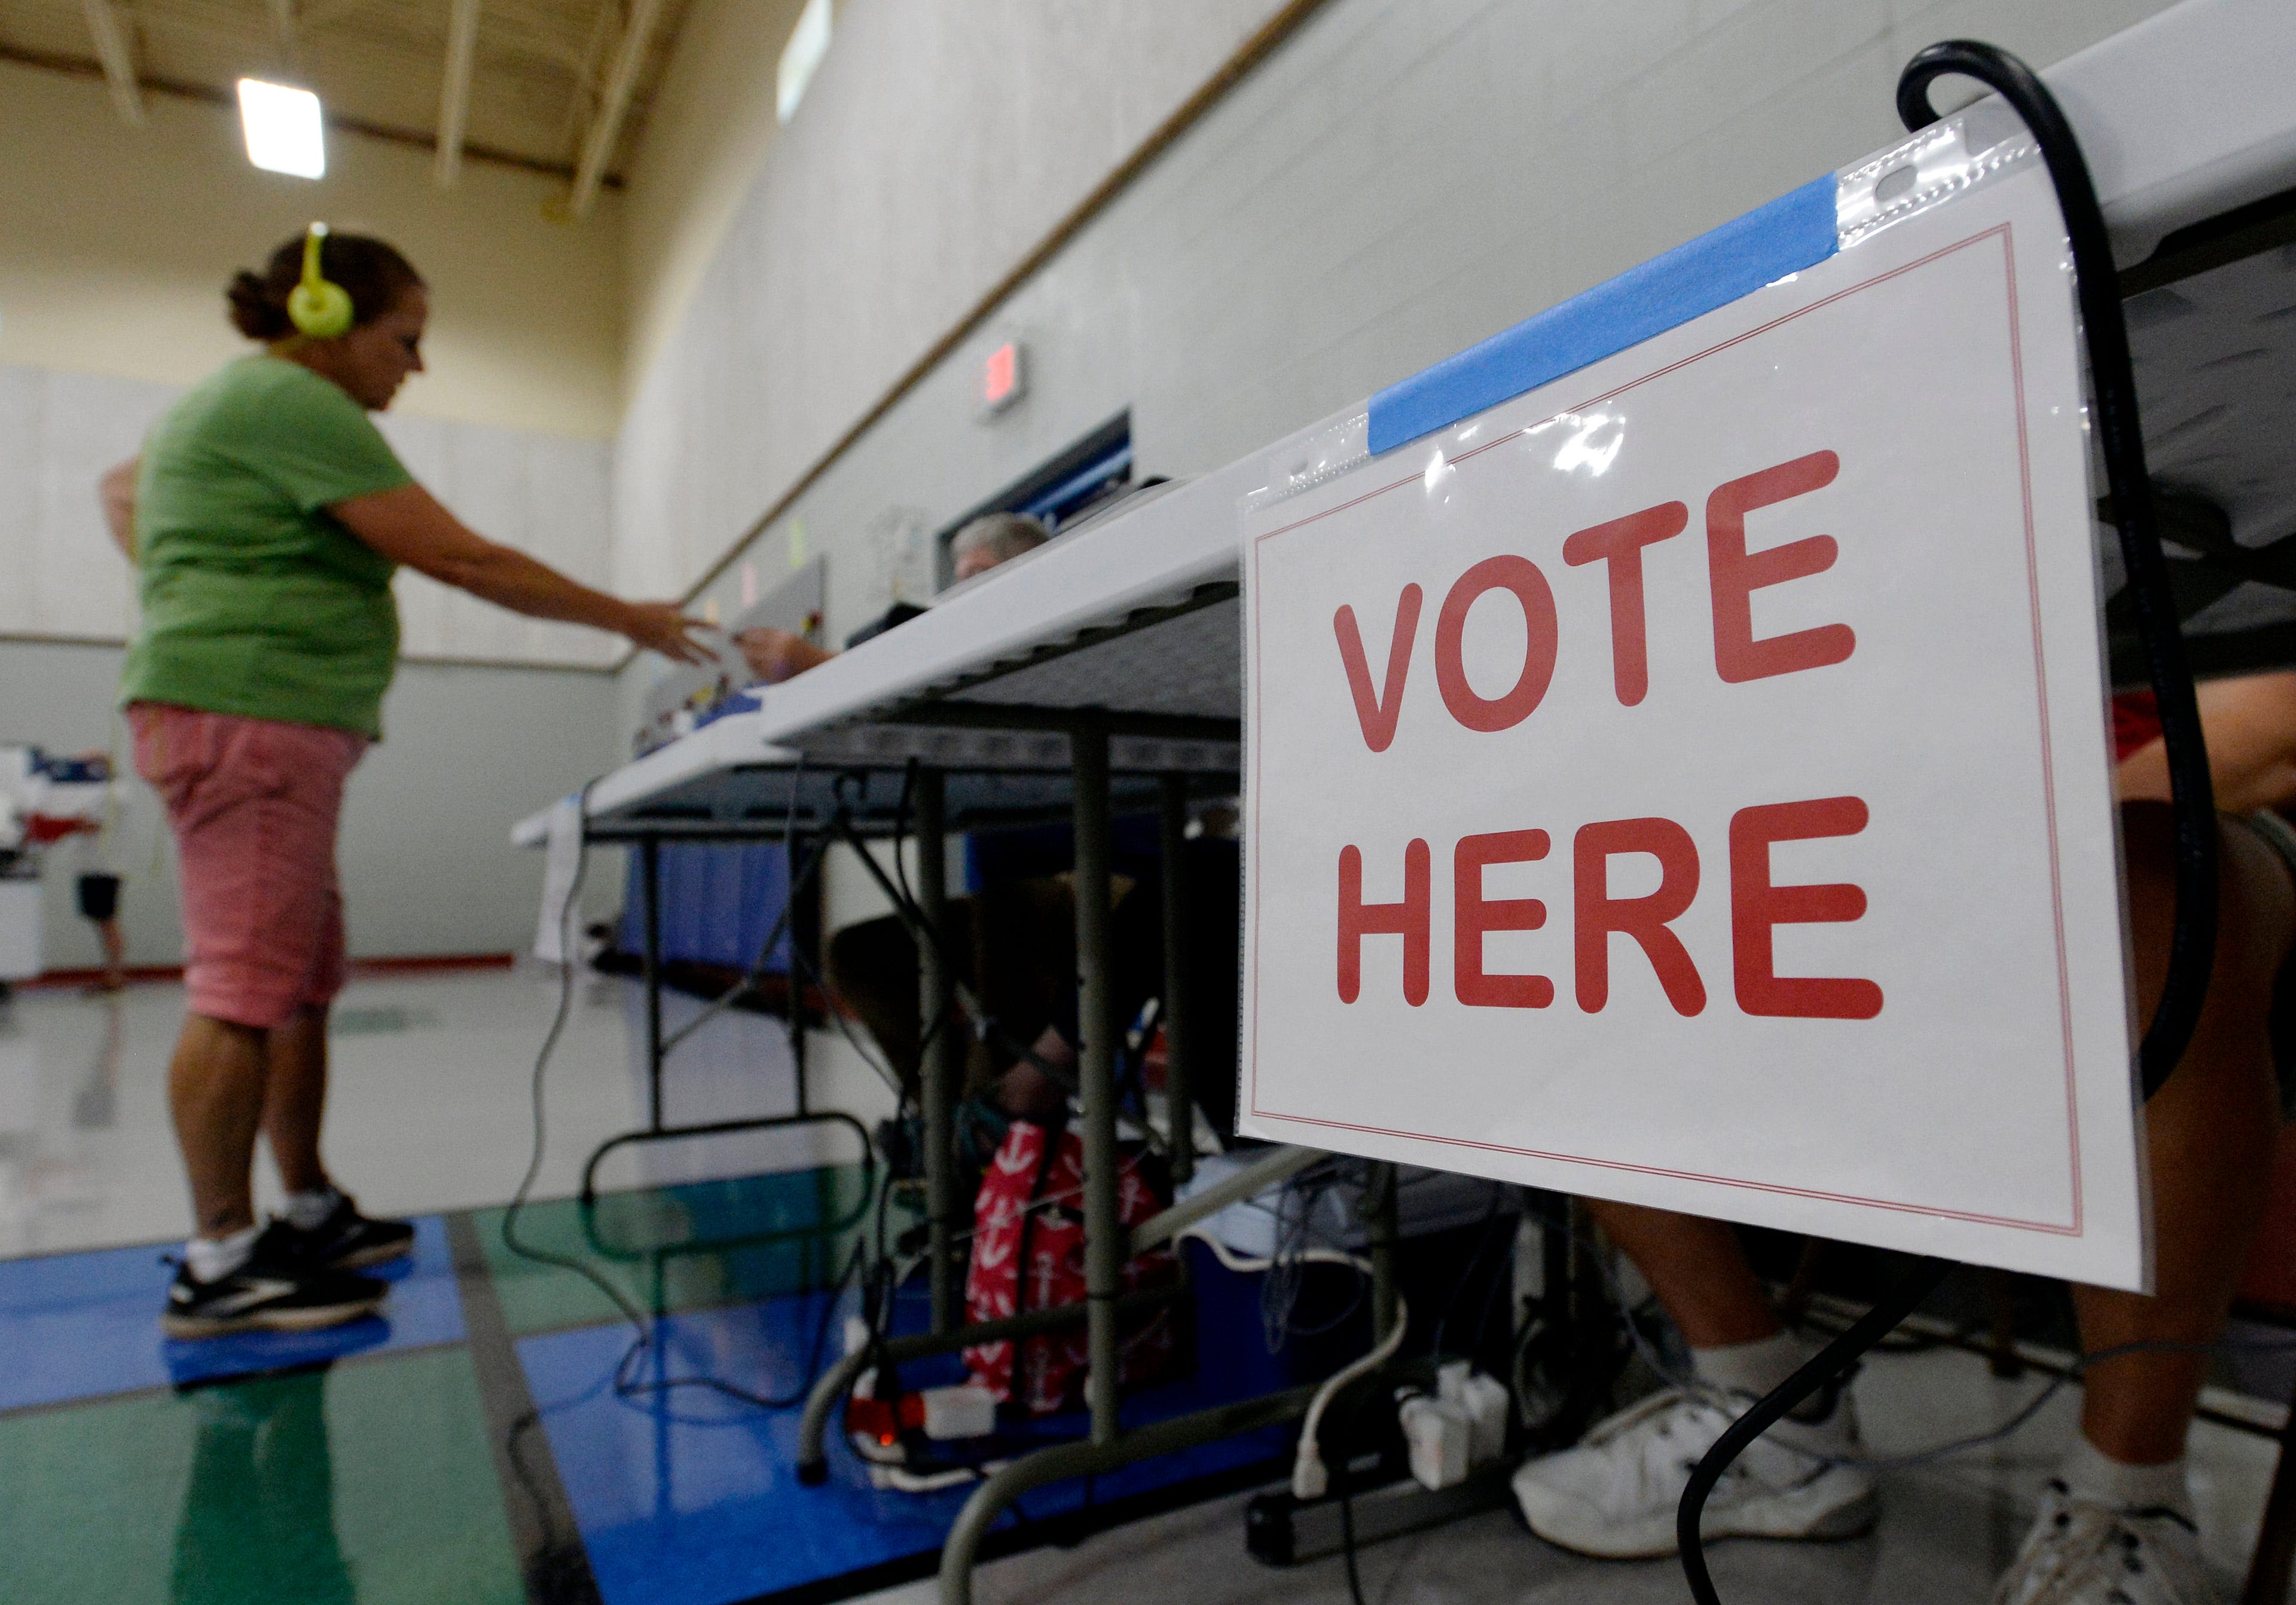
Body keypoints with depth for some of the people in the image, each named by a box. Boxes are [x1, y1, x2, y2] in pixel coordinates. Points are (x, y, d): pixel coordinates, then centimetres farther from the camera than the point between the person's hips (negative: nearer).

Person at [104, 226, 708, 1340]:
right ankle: (219, 1265, -7)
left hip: (281, 724, 10)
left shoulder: (237, 400, 23)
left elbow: (121, 489, 37)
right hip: (250, 712, -10)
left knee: (302, 982, 10)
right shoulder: (294, 402, -9)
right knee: (247, 985, -11)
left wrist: (181, 594, 23)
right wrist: (626, 619, -10)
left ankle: (310, 1213, 18)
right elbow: (461, 558, -15)